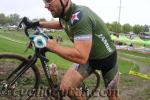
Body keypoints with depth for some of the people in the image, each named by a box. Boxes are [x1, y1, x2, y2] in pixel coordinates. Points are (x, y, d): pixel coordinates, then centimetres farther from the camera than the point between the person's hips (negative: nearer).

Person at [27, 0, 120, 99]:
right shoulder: (65, 14, -9)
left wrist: (50, 44, -36)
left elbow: (81, 57, -43)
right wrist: (39, 24, 10)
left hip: (106, 58, -6)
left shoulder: (80, 17, -35)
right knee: (65, 87, -9)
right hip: (88, 57, 6)